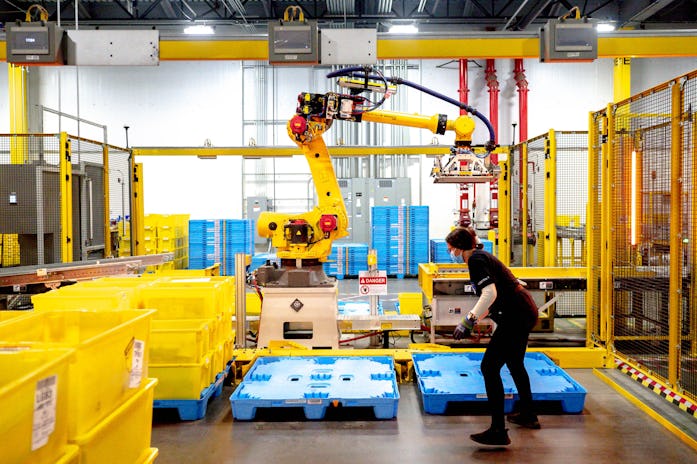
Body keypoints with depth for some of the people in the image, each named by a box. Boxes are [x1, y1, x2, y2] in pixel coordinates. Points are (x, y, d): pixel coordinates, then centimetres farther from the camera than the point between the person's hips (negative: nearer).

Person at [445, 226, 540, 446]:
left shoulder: (476, 259, -13)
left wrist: (468, 321, -25)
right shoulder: (482, 256, 17)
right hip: (524, 312, 11)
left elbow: (490, 293, -26)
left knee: (489, 367, -8)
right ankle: (528, 415, 44)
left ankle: (498, 432, -6)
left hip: (516, 316, -11)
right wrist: (472, 319, 25)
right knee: (514, 363, 26)